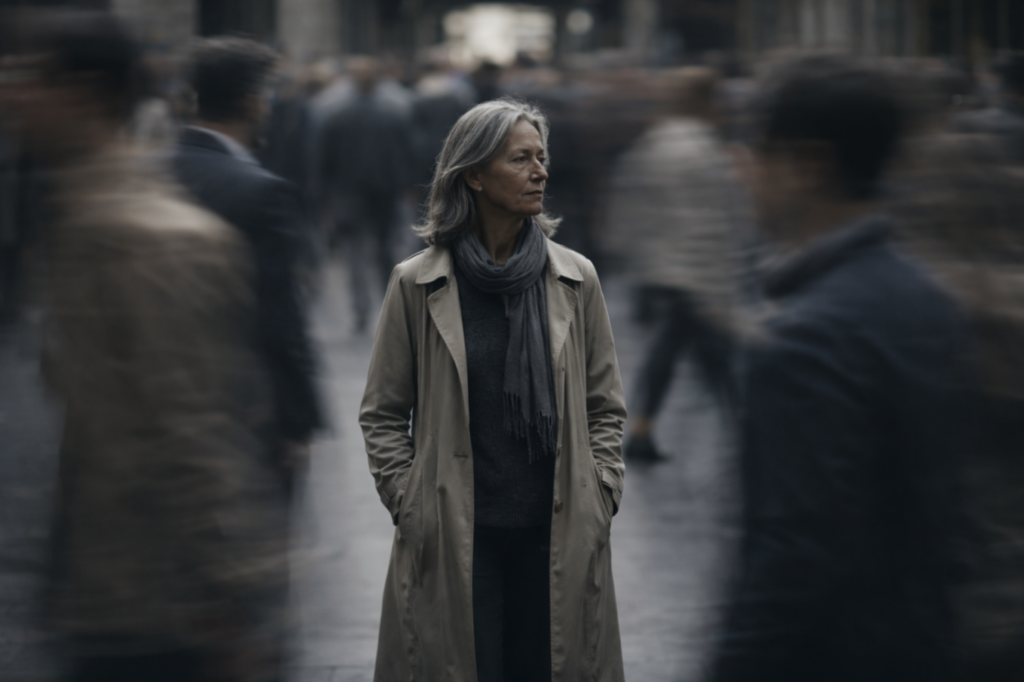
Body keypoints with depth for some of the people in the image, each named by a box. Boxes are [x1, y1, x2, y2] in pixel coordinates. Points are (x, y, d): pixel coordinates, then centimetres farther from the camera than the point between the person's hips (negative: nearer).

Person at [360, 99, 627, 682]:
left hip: (557, 533, 2)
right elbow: (383, 414, 5)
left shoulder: (576, 279, 5)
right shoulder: (417, 285, -1)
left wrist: (600, 501, 3)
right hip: (453, 539, -2)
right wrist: (408, 507, -2)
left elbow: (606, 407, 11)